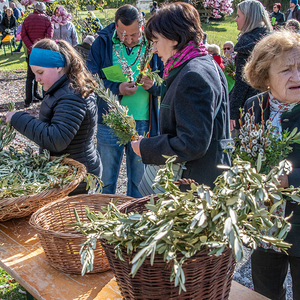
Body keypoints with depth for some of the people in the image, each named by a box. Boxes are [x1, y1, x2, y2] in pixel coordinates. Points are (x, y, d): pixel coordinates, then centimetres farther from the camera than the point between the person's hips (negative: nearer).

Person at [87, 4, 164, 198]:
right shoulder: (103, 43, -1)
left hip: (143, 123, 1)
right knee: (106, 179, 12)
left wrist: (153, 85, -20)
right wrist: (117, 88, -20)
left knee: (139, 178, 14)